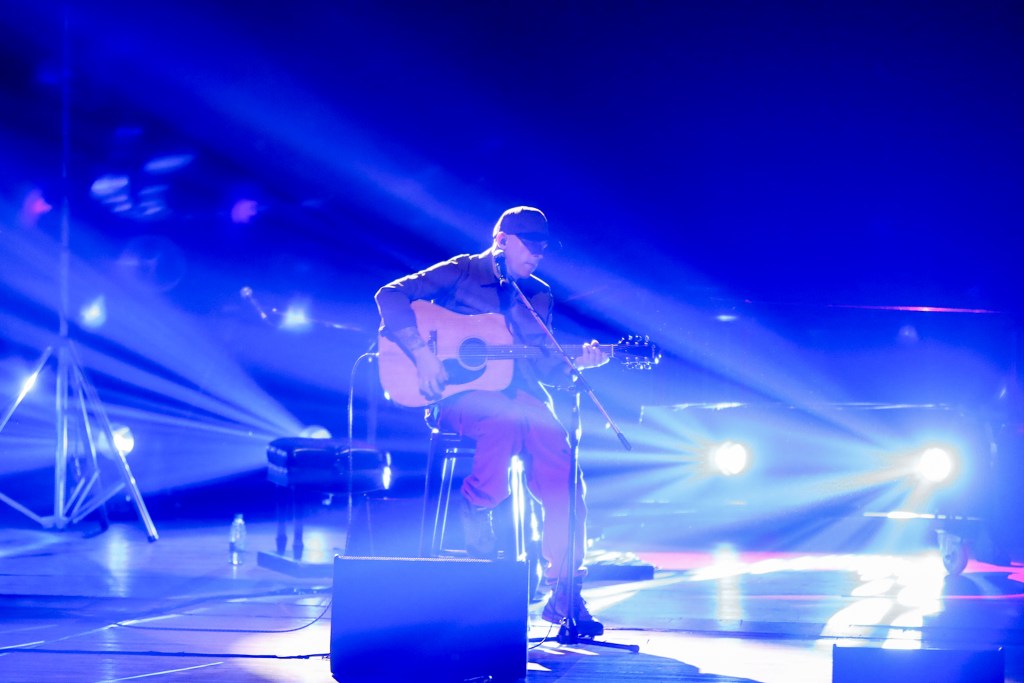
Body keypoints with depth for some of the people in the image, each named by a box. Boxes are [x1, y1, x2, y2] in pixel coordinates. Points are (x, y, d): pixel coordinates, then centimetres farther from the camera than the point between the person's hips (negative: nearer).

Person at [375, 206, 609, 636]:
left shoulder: (538, 295, 18)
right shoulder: (461, 273, 3)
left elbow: (546, 366, 13)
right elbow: (391, 295, -8)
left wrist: (575, 362, -10)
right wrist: (421, 352, -19)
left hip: (519, 394, 4)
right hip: (461, 395, -4)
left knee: (561, 469, -24)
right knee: (506, 418, -41)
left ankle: (565, 594, -18)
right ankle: (475, 509, -11)